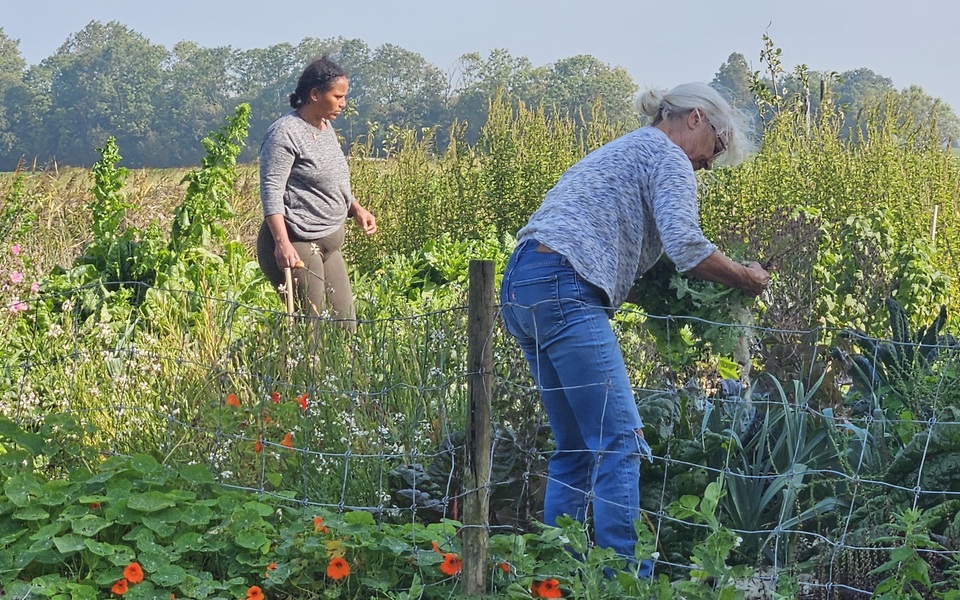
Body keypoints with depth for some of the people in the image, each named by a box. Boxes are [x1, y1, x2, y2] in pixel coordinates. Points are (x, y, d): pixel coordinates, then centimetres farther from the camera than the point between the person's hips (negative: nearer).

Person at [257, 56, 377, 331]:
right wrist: (282, 243, -28)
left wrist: (356, 209, 13)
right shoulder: (285, 132, -12)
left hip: (329, 244, 10)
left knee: (346, 323, 5)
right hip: (297, 244, -9)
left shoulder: (326, 128, 16)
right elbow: (271, 191, -19)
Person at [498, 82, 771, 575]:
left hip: (520, 289, 10)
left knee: (576, 447, 13)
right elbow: (686, 248, -12)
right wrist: (746, 278, 4)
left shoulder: (623, 150, 31)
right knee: (620, 442, -11)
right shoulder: (667, 156, 2)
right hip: (563, 290, -10)